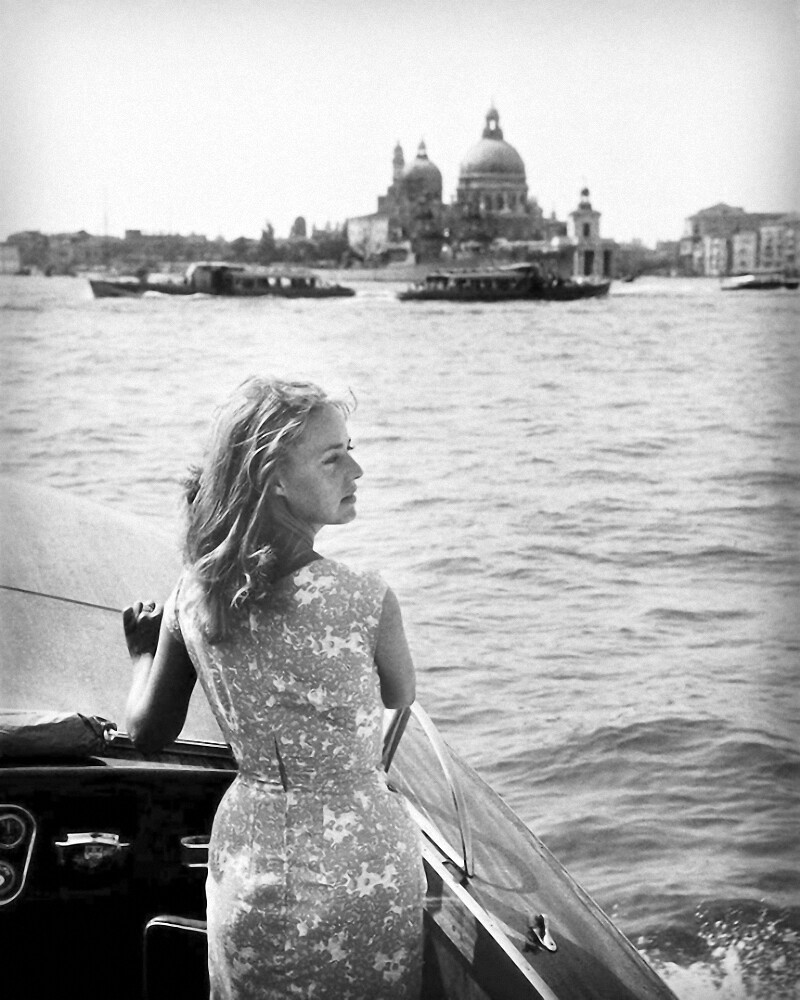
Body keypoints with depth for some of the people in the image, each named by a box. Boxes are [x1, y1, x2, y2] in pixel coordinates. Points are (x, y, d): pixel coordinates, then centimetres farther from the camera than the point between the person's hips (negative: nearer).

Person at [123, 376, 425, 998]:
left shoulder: (193, 597, -10)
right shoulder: (365, 600, -22)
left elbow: (149, 732, 3)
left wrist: (143, 651, 22)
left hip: (245, 856, 4)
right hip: (361, 864, -4)